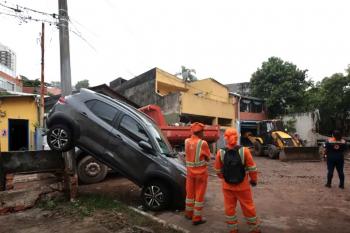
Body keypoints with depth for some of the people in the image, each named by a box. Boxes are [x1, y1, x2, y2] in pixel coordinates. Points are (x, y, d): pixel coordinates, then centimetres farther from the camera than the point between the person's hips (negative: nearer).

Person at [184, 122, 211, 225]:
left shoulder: (187, 141, -4)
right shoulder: (203, 143, -19)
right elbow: (207, 158, -7)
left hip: (190, 171, 5)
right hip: (201, 172, -5)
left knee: (190, 193, 19)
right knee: (199, 195, 7)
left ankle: (189, 213, 34)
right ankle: (196, 218, 15)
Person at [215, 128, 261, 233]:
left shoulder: (220, 153, -15)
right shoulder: (244, 151, -20)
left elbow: (218, 170, -2)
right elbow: (252, 168, -11)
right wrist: (254, 180, 7)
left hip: (227, 186, 1)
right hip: (243, 185, 0)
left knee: (229, 208, 16)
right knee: (248, 207, 16)